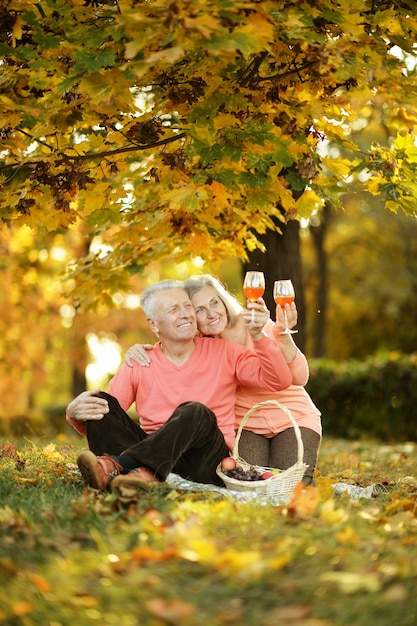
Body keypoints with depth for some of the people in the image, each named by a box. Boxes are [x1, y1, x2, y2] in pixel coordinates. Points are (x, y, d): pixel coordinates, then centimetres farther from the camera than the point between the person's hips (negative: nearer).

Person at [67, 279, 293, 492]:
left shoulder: (223, 353, 10)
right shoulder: (139, 364, 10)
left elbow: (279, 381, 2)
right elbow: (102, 425, 5)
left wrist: (257, 335, -12)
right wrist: (75, 413, -19)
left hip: (207, 460, -2)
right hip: (151, 451, 2)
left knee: (195, 412, -32)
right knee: (100, 404, -18)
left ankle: (117, 465, -47)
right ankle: (143, 472, -46)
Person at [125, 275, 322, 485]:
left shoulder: (260, 326, -15)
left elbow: (299, 378, -23)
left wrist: (283, 335, -41)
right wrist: (139, 351, -24)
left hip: (292, 419, -1)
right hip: (246, 426, 2)